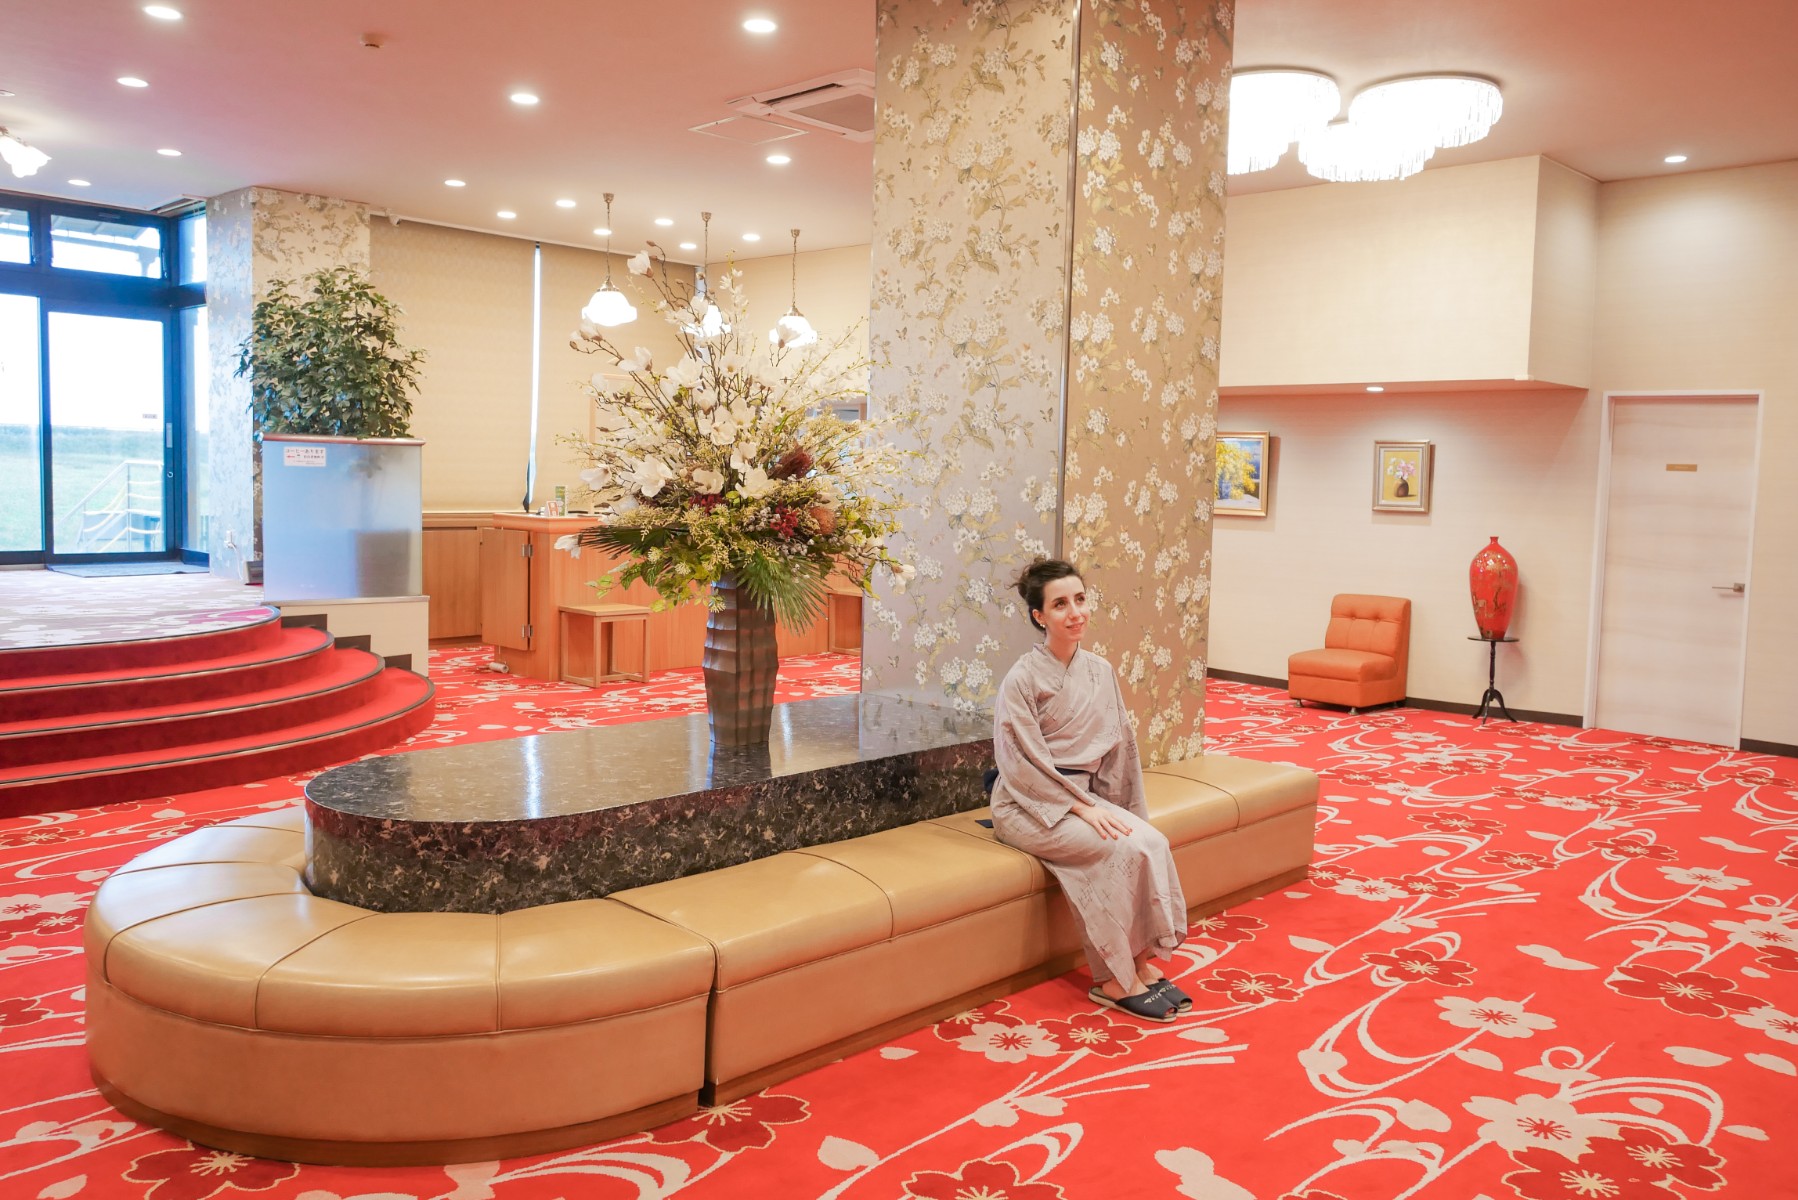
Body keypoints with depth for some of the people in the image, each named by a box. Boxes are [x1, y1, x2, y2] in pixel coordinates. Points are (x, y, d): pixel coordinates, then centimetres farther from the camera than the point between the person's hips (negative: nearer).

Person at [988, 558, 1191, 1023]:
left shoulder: (1100, 671, 5)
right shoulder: (1023, 680, -13)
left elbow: (1121, 748, 9)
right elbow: (1027, 767, -16)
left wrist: (1122, 811, 0)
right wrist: (1085, 807, -20)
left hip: (1082, 797, 6)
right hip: (1029, 806, -6)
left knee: (1153, 842, -21)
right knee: (1126, 849, -26)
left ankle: (1140, 960, -9)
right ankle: (1116, 979, -12)